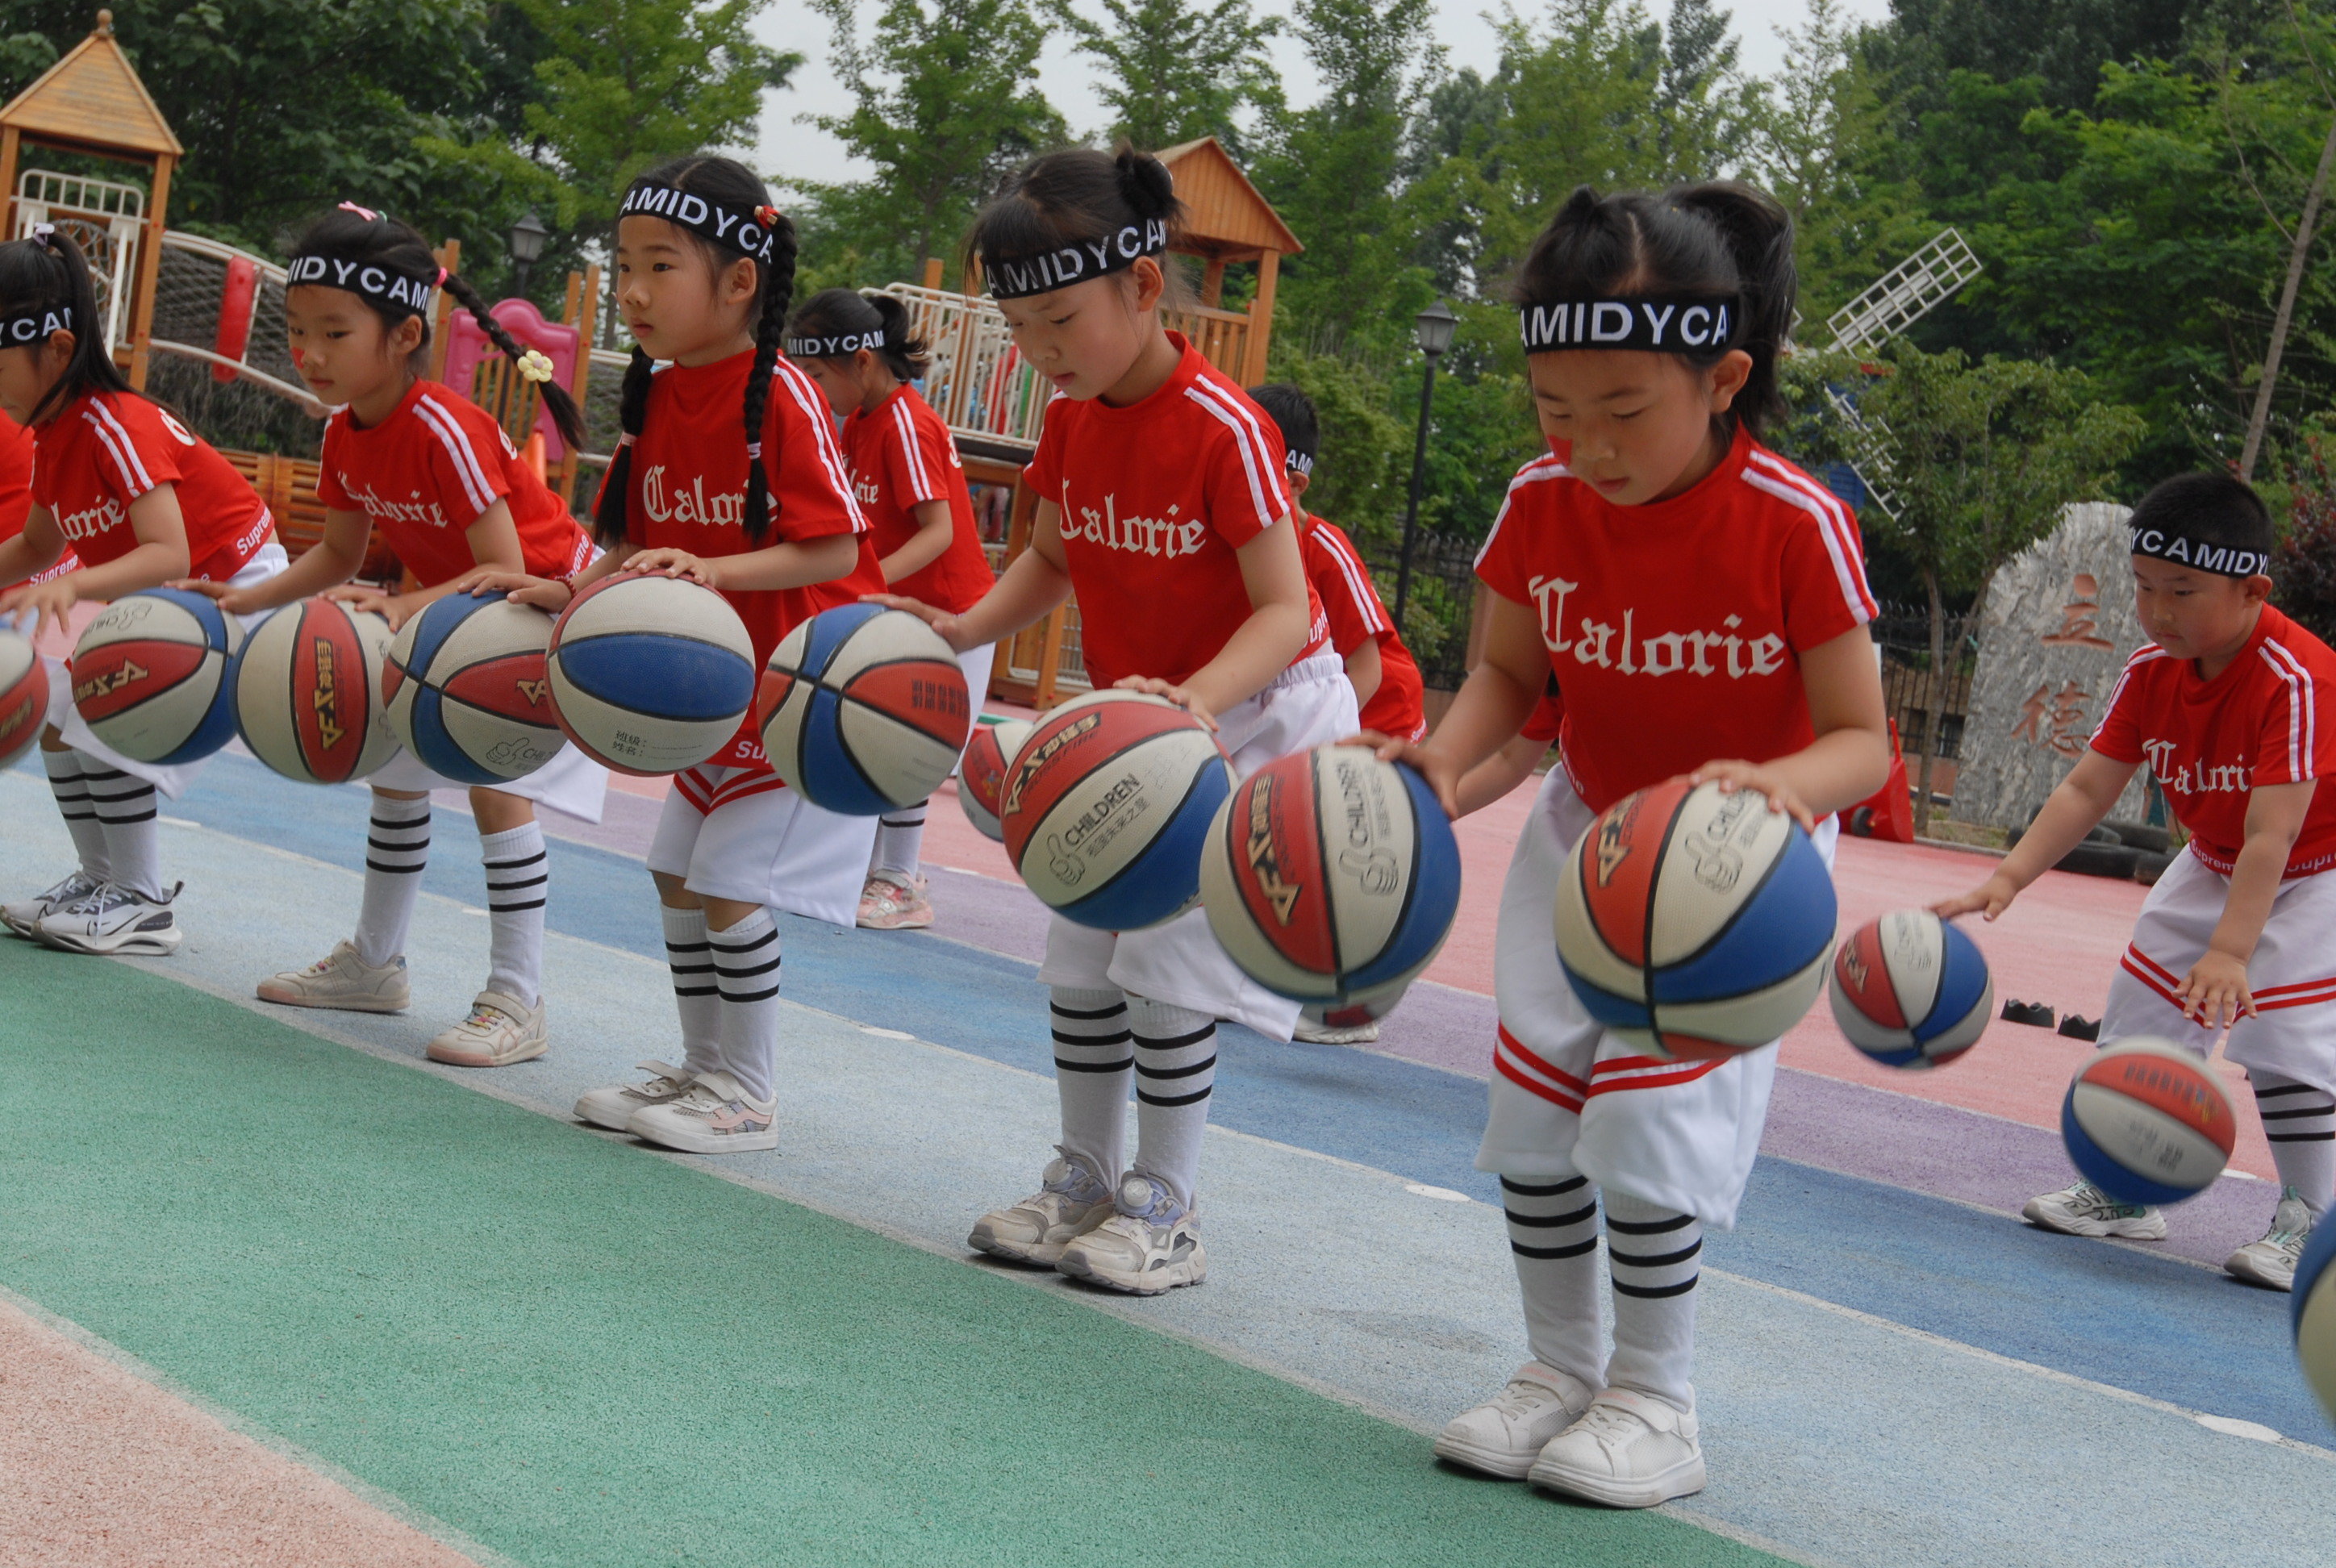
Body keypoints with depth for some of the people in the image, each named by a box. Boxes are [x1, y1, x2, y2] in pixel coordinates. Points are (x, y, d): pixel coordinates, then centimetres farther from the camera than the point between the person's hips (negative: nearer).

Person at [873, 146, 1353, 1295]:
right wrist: (967, 627, -9)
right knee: (1079, 955, 9)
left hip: (1251, 716, -7)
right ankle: (1082, 1182, 24)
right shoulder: (1067, 421, -3)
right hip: (1129, 720, 8)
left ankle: (1162, 1212, 5)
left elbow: (1283, 609, -26)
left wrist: (1195, 699, -42)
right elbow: (1051, 560, 10)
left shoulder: (1223, 431, -25)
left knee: (1168, 963, -9)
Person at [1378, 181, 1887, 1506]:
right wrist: (1448, 753, -24)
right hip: (1587, 831, 5)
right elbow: (1511, 673, -2)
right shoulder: (1542, 503, -15)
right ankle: (1562, 1370, 21)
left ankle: (1657, 1401, 5)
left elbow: (1862, 738, -22)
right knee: (1532, 1108, 1)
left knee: (1650, 1112, -15)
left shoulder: (1795, 525, -27)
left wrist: (1782, 781, -45)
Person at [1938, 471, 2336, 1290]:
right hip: (2213, 862, 7)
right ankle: (2121, 1193, 21)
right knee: (2141, 1007, 7)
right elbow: (2087, 789, -14)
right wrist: (2010, 876, -27)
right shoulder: (2150, 669, -13)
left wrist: (2229, 953, -48)